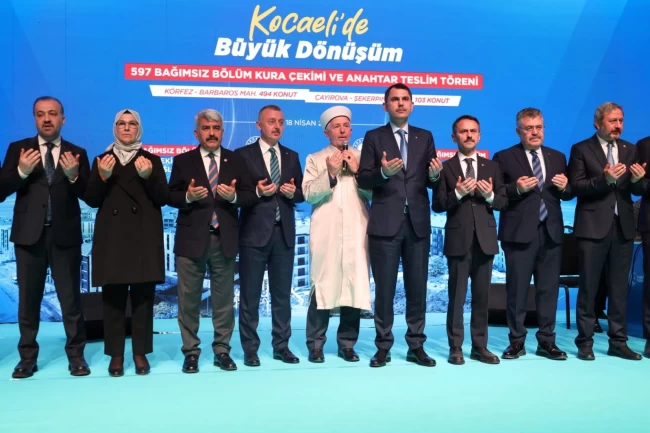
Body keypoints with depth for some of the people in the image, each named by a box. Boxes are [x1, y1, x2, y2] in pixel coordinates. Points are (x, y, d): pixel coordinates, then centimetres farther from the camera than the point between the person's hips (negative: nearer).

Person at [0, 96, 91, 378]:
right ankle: (27, 357, 21)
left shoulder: (76, 153, 5)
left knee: (71, 298, 4)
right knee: (28, 298, 10)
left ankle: (76, 355, 15)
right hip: (29, 234, 1)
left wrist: (73, 175, -20)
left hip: (65, 235, -1)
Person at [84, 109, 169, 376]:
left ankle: (140, 353, 9)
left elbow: (163, 198, -1)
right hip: (112, 237, 1)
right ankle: (116, 355, 9)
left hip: (144, 238, -1)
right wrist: (102, 176, -13)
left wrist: (148, 176, -17)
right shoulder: (102, 160, 11)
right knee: (113, 297, 1)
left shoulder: (152, 160, 8)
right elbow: (91, 200, 3)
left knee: (143, 296, 1)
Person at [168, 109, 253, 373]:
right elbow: (171, 197, 0)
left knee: (224, 299, 8)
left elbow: (247, 196, 2)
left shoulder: (236, 161, 8)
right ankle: (190, 352, 17)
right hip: (191, 238, -1)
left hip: (225, 239, 1)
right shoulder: (182, 161, 5)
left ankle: (222, 351, 19)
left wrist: (234, 196, -19)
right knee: (189, 299, 5)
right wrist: (188, 196, -20)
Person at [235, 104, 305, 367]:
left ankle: (281, 346, 20)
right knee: (250, 295, 2)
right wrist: (257, 192, -21)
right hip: (254, 233, -4)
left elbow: (301, 194, 12)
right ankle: (250, 349, 12)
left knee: (282, 294, 10)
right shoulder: (243, 154, 0)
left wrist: (293, 192, -10)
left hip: (284, 233, 4)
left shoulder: (292, 156, 13)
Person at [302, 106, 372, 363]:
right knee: (322, 287, -5)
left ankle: (347, 344, 12)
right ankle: (315, 345, 5)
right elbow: (308, 194, -2)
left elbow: (373, 193, 7)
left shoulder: (362, 158, 17)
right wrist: (330, 173, -11)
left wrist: (357, 171, -5)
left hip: (356, 233, 2)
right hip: (326, 234, -2)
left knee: (355, 287, 1)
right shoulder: (315, 159, 11)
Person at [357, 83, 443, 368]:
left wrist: (436, 175, -16)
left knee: (417, 287, 8)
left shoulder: (425, 137, 11)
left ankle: (416, 346, 18)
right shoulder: (374, 137, 4)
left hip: (418, 223, 2)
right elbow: (363, 180, -5)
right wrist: (383, 172, -24)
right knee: (384, 288, 4)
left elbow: (432, 184, 6)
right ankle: (383, 347, 14)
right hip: (385, 224, -2)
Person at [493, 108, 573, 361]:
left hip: (551, 232, 4)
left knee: (549, 288, 7)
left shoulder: (557, 157, 14)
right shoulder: (504, 158, 1)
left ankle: (546, 341, 17)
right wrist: (516, 188, -21)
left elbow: (567, 194, 14)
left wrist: (565, 187, -8)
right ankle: (516, 341, 12)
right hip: (519, 232, -4)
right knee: (517, 289, 2)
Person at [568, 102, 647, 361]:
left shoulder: (630, 150, 12)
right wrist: (604, 179, -23)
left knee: (619, 288, 9)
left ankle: (618, 342, 17)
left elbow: (639, 190, 8)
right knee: (588, 288, 1)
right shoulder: (581, 149, -1)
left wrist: (639, 180, -14)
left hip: (623, 227, 4)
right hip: (593, 227, -4)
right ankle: (585, 342, 9)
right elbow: (576, 187, -10)